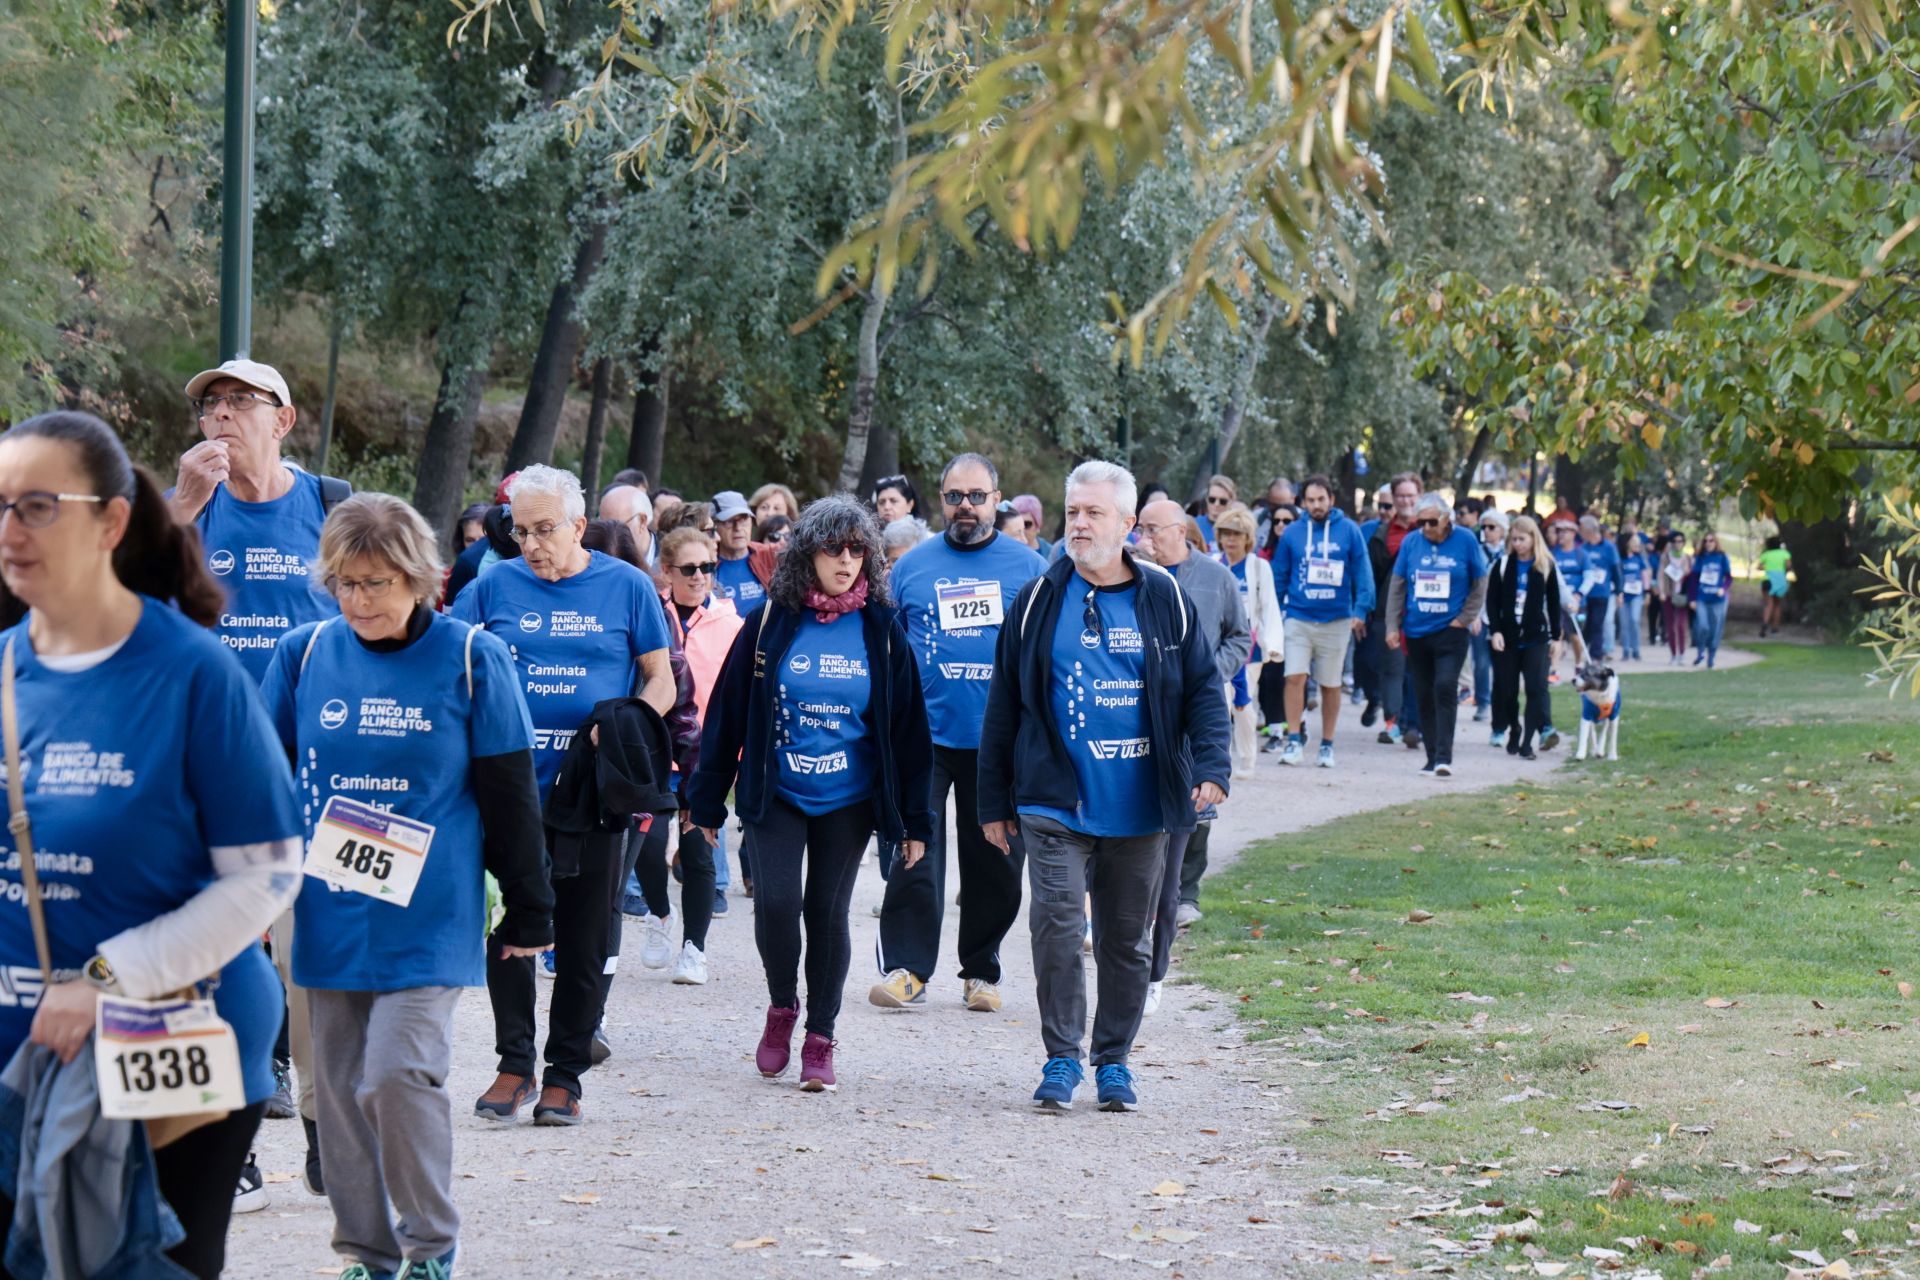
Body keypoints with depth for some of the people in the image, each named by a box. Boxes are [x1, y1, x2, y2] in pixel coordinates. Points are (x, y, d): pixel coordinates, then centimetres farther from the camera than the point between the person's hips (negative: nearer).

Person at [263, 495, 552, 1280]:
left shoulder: (472, 659, -5)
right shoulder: (305, 654, 2)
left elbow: (510, 796, 0)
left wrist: (529, 911, 3)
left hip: (430, 915, -4)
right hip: (329, 914, 4)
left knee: (397, 1075, -14)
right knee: (341, 1086, 7)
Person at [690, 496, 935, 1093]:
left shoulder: (881, 629, 0)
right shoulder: (770, 622, -3)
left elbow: (909, 725, 4)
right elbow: (726, 712, 0)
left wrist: (916, 819, 2)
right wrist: (707, 803, -1)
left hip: (849, 798, 1)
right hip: (776, 794, -1)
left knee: (827, 911, 3)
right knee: (776, 901, -13)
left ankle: (820, 1041, 15)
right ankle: (781, 1006, 14)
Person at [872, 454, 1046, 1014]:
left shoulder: (1029, 566, 6)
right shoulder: (912, 565, 7)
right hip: (925, 734, 0)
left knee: (995, 863, 7)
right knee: (914, 856, -7)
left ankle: (981, 972, 18)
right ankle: (906, 968, -2)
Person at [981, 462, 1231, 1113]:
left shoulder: (1164, 599, 3)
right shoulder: (1038, 600, 3)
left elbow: (1204, 688, 6)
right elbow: (1004, 704, 7)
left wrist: (1211, 767, -9)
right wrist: (995, 802, 6)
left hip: (1139, 807, 1)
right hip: (1055, 802, -1)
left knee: (1127, 938, 9)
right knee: (1056, 927, -11)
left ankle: (1114, 1060, 21)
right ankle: (1061, 1059, 1)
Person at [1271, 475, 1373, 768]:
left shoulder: (1349, 531, -1)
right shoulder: (1293, 533, 3)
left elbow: (1362, 571, -1)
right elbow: (1279, 575, 8)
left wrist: (1361, 610, -9)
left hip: (1336, 620, 0)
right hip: (1298, 618, 0)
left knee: (1330, 685, 9)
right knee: (1295, 677, -11)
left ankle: (1327, 745, 19)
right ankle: (1295, 741, -6)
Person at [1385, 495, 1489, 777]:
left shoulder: (1465, 541, -3)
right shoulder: (1411, 543, 3)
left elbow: (1480, 584, 4)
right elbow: (1397, 587, 9)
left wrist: (1465, 619, -5)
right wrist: (1393, 626, 3)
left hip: (1450, 630, -3)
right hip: (1416, 633, 3)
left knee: (1445, 688, -15)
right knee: (1424, 696, 7)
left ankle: (1444, 757, -15)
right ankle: (1433, 757, 15)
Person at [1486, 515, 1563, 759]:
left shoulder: (1547, 567, 2)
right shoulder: (1502, 565, 3)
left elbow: (1554, 604, 6)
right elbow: (1492, 601, 1)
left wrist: (1556, 637, 4)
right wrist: (1495, 631, -10)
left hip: (1537, 638, -1)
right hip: (1507, 638, 1)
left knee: (1537, 688, -12)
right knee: (1505, 690, 5)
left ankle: (1528, 740, -11)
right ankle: (1513, 731, 26)